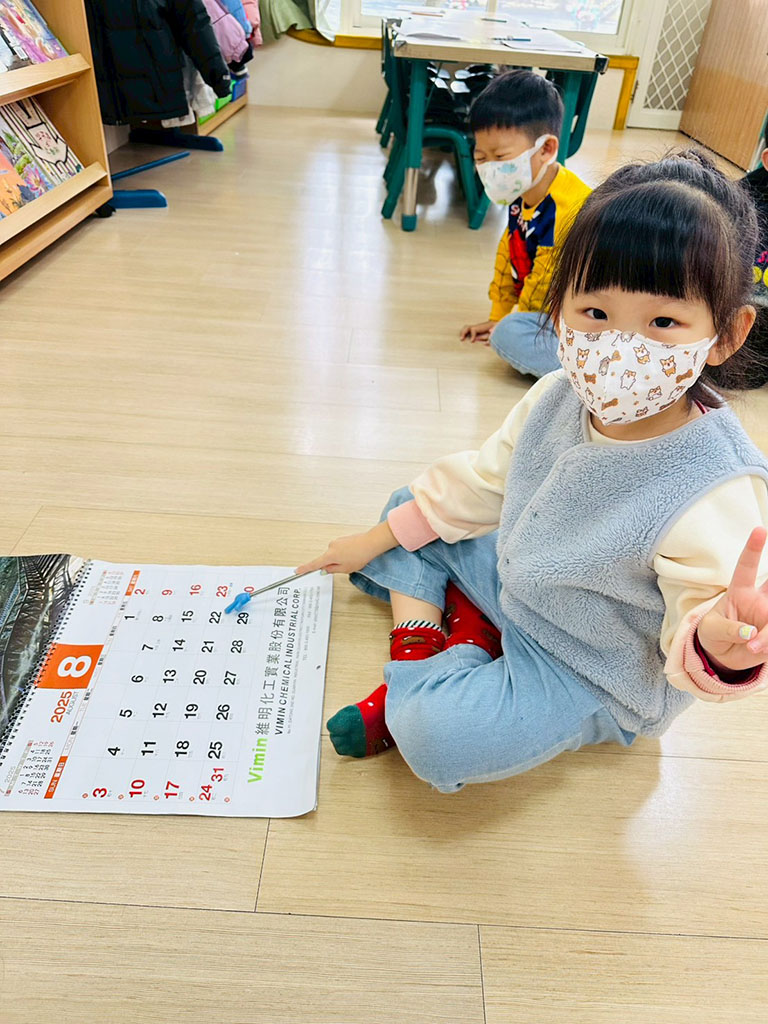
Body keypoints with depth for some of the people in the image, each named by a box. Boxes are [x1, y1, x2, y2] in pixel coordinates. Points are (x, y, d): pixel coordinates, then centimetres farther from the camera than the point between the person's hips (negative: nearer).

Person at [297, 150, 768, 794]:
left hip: (595, 679, -6)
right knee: (405, 507, 8)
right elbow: (484, 481, 0)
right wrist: (377, 539, 5)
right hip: (516, 582, 7)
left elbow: (701, 632, -26)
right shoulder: (558, 398, -14)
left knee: (434, 735, -29)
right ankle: (422, 655, -1)